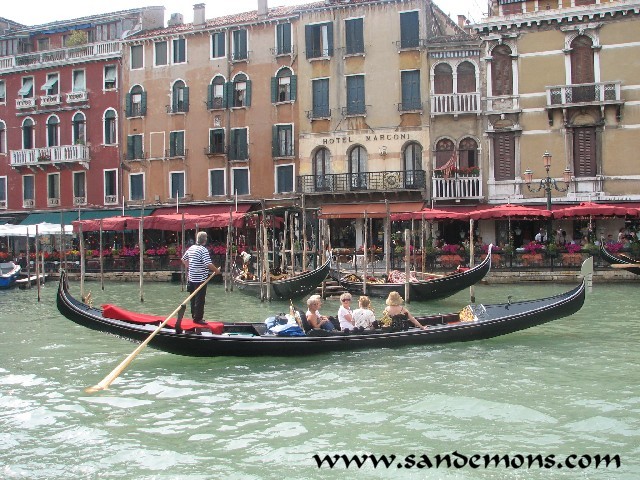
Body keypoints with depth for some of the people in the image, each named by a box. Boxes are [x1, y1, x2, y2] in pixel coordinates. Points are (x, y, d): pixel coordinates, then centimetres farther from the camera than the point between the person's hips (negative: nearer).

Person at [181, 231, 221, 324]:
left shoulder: (191, 248, 8)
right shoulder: (203, 250, -17)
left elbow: (184, 259, 19)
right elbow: (208, 264, -23)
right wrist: (216, 270, -9)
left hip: (191, 278, 8)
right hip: (200, 279, -8)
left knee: (193, 298, 16)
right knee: (200, 299, -2)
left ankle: (194, 316, 24)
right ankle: (198, 318, 1)